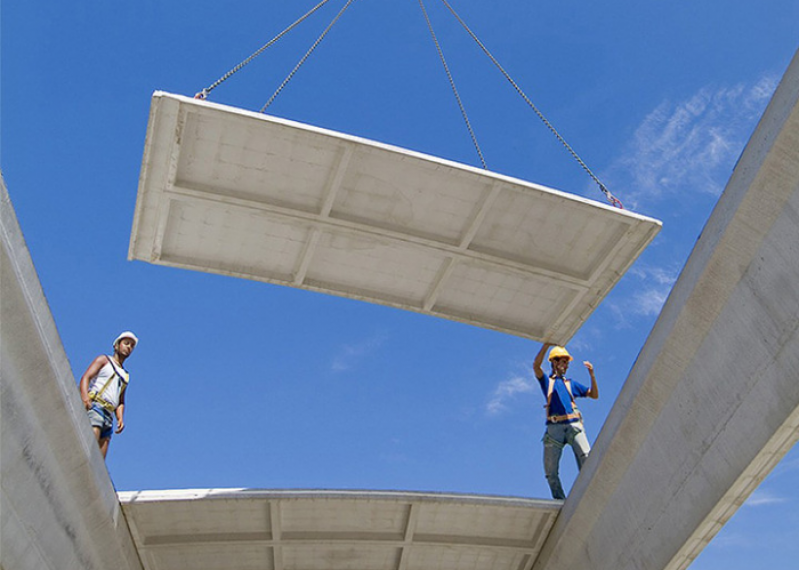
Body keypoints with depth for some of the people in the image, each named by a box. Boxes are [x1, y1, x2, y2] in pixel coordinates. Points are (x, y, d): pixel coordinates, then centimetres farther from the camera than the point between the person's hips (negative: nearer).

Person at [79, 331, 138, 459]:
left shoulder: (125, 375, 30)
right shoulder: (104, 360, 14)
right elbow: (85, 377, -2)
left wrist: (120, 418, 7)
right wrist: (85, 397, -21)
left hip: (109, 415, 6)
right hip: (94, 406, -6)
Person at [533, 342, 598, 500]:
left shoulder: (571, 383, 27)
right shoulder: (546, 380, 17)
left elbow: (594, 395, 24)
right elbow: (536, 365, -3)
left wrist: (592, 374, 12)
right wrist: (547, 344, -11)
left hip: (574, 425, 2)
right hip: (554, 427, -2)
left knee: (587, 460, -17)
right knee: (550, 470, -4)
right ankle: (559, 500, 4)